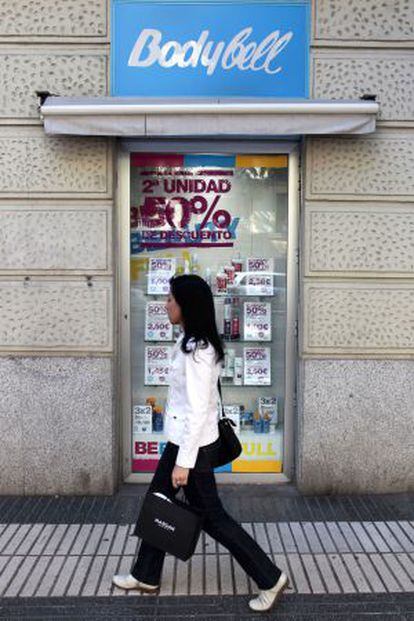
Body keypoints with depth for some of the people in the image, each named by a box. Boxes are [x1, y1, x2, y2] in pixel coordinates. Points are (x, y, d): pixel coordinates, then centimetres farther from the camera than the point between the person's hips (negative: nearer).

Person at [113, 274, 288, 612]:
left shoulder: (197, 351, -25)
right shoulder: (192, 342, 5)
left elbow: (198, 411, -26)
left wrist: (184, 462, -22)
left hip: (193, 444, -10)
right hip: (180, 439, 10)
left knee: (210, 515, 4)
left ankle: (271, 579, 18)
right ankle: (146, 575, 37)